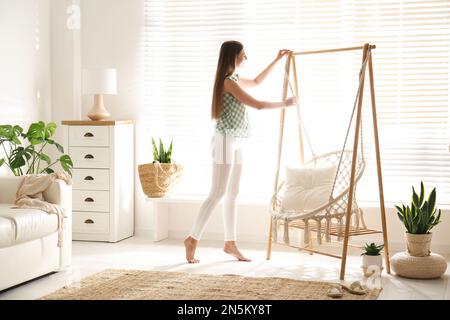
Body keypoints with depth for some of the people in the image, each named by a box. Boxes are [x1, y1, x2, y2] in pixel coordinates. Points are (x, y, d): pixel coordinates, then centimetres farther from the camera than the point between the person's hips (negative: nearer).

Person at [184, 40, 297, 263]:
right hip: (225, 141, -10)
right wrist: (285, 103, -2)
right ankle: (192, 239, -4)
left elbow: (256, 81, 33)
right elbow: (258, 105, -16)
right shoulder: (229, 82, -15)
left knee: (232, 194, 9)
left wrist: (276, 60, 32)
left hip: (236, 142, 10)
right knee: (218, 194, -10)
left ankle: (230, 243, 14)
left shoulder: (234, 79, 14)